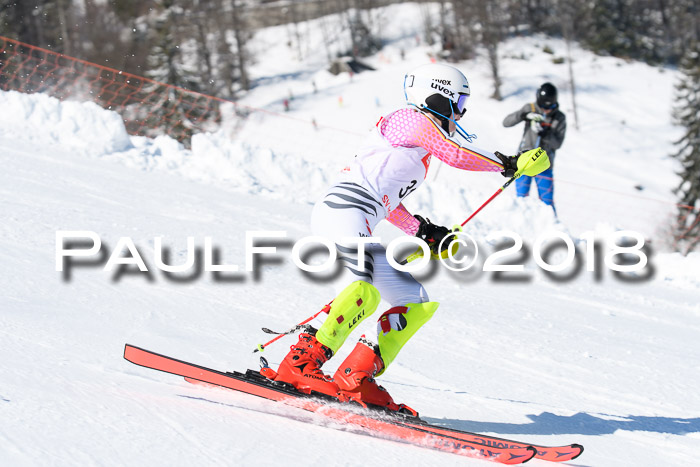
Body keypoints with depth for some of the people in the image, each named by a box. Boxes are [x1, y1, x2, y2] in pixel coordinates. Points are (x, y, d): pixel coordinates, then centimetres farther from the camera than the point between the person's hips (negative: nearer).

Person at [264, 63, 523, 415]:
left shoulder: (418, 147, 30)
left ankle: (355, 380, 1)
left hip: (357, 225, 10)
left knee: (416, 303, 11)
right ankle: (299, 364, -36)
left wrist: (424, 232, 24)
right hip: (343, 211, -10)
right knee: (364, 293, -34)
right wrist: (506, 163, 8)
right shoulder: (414, 121, 2)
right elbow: (458, 156, -5)